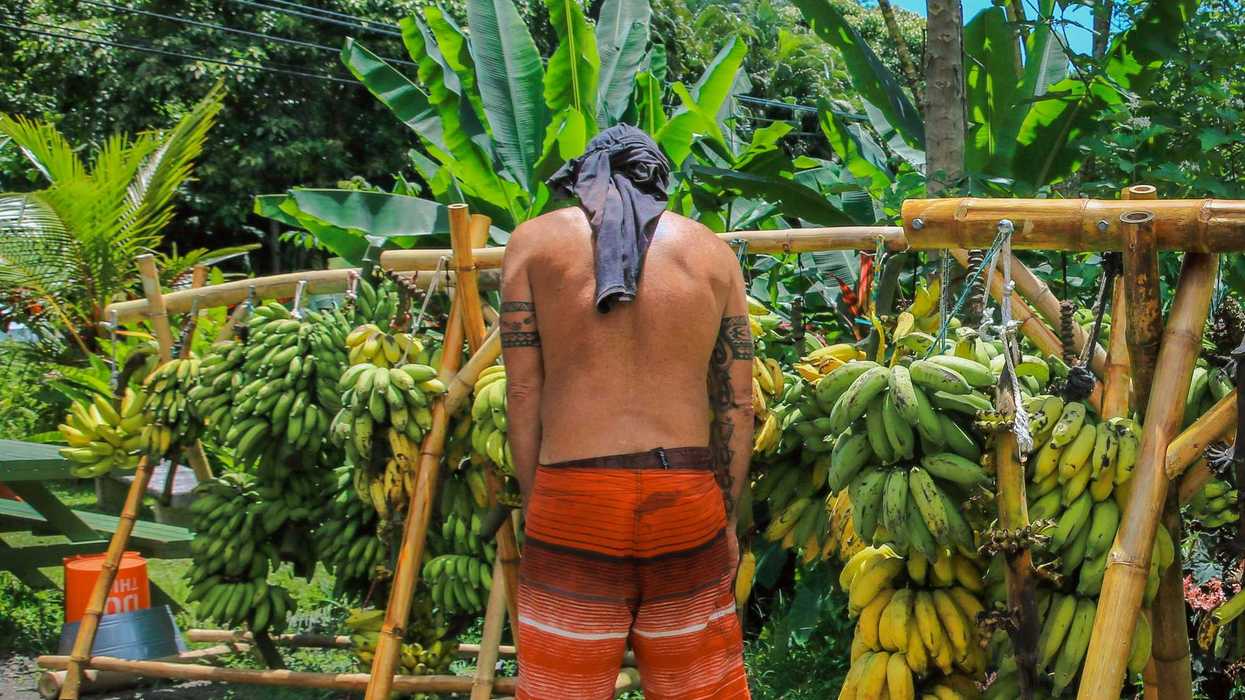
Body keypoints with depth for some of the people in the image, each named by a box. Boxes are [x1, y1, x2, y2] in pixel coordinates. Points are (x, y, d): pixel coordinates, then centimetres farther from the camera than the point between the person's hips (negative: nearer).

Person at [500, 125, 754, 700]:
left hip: (572, 501, -2)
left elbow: (523, 392, 2)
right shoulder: (712, 250, 12)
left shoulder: (534, 240, 8)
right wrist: (728, 517, 16)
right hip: (688, 501, 2)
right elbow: (737, 403, 9)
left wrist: (532, 504, 7)